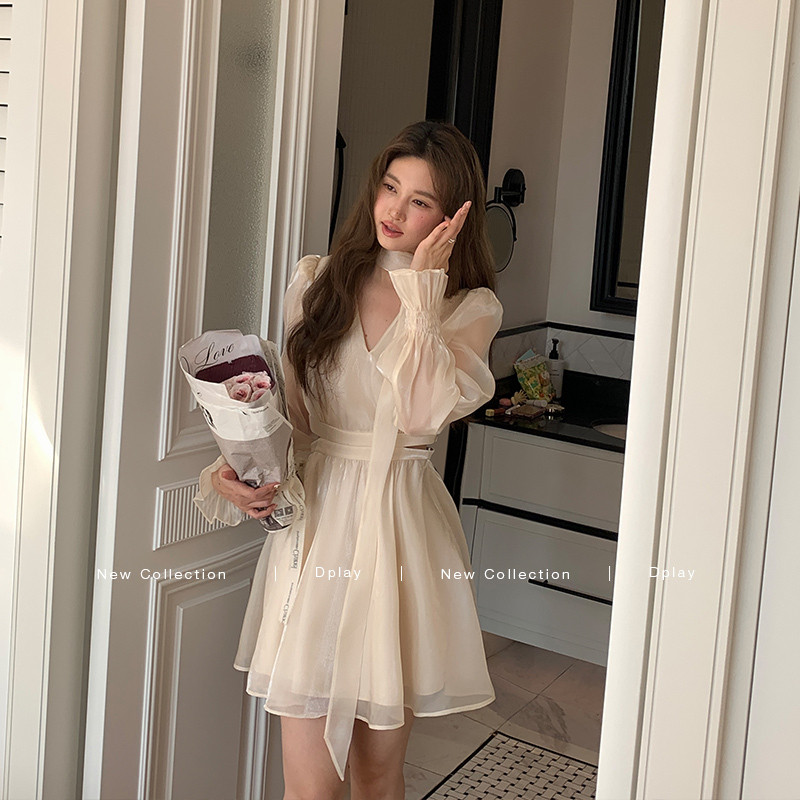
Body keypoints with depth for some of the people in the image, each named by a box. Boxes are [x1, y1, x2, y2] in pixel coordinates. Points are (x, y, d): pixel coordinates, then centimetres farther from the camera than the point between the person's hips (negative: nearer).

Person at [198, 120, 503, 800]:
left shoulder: (471, 307, 0)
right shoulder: (317, 280, 7)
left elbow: (423, 413, -17)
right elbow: (285, 407, 10)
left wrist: (422, 286, -14)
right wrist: (237, 469, -9)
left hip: (402, 526, -1)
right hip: (315, 518, 1)